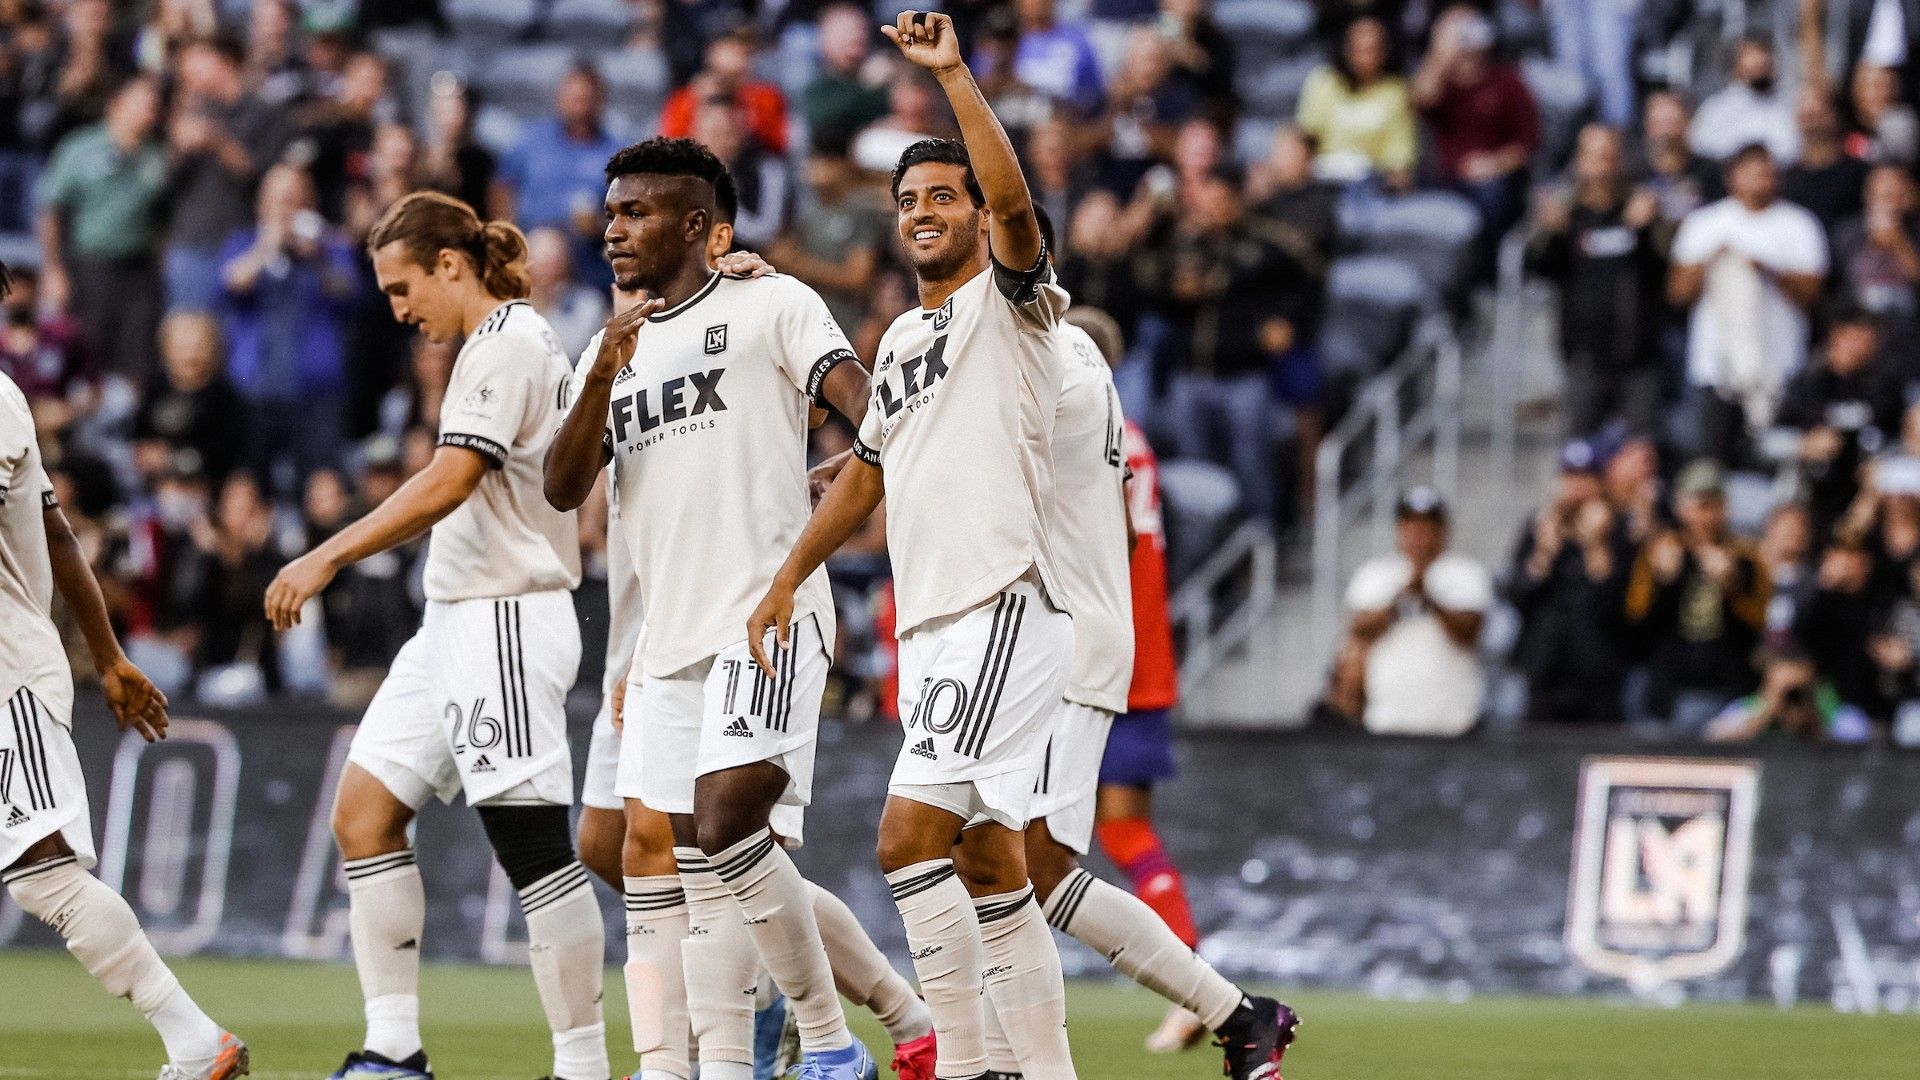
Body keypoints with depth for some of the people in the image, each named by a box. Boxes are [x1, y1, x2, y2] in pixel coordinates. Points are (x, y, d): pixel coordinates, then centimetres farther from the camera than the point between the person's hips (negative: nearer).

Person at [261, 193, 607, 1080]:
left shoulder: (507, 344, -12)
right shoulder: (503, 343, 17)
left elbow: (449, 482, -22)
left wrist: (328, 557, -23)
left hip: (505, 616, -11)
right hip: (456, 621, 11)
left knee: (533, 844, -10)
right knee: (363, 812, 5)